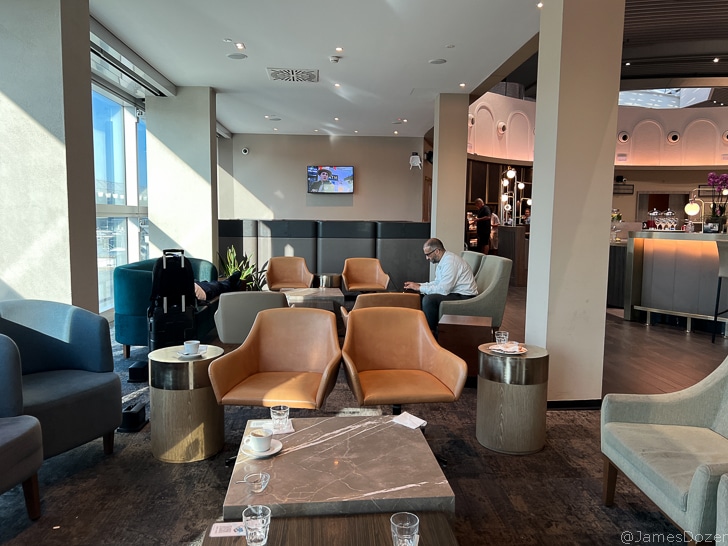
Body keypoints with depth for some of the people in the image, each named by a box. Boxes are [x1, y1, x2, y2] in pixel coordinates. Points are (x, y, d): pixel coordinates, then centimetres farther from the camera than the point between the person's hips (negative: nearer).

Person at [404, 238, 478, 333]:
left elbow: (443, 289, -27)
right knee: (423, 296, 8)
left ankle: (431, 331, -7)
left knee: (428, 300, -24)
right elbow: (438, 282, 18)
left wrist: (420, 288, -17)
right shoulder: (443, 260, 8)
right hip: (456, 293, 10)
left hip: (464, 297, -10)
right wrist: (419, 285, 4)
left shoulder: (450, 261, -22)